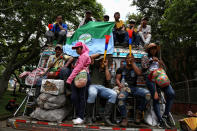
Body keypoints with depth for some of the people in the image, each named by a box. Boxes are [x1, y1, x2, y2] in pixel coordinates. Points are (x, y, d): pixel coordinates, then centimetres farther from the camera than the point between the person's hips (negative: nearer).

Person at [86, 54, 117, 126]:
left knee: (114, 94, -29)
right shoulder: (94, 67, 25)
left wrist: (106, 66, 12)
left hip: (102, 88, 3)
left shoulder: (107, 71, 28)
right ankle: (89, 117, -23)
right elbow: (91, 57, 12)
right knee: (92, 94, -40)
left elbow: (108, 79, 6)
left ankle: (106, 117, -26)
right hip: (92, 86, -2)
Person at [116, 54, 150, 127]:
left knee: (147, 94, -26)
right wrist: (119, 84, -14)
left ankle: (139, 112, -5)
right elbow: (117, 79, 8)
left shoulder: (135, 68, 19)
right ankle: (124, 118, -19)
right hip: (124, 87, -2)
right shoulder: (121, 69, 18)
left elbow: (139, 73, -5)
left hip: (134, 87, 2)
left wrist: (133, 63, -1)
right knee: (120, 97, -37)